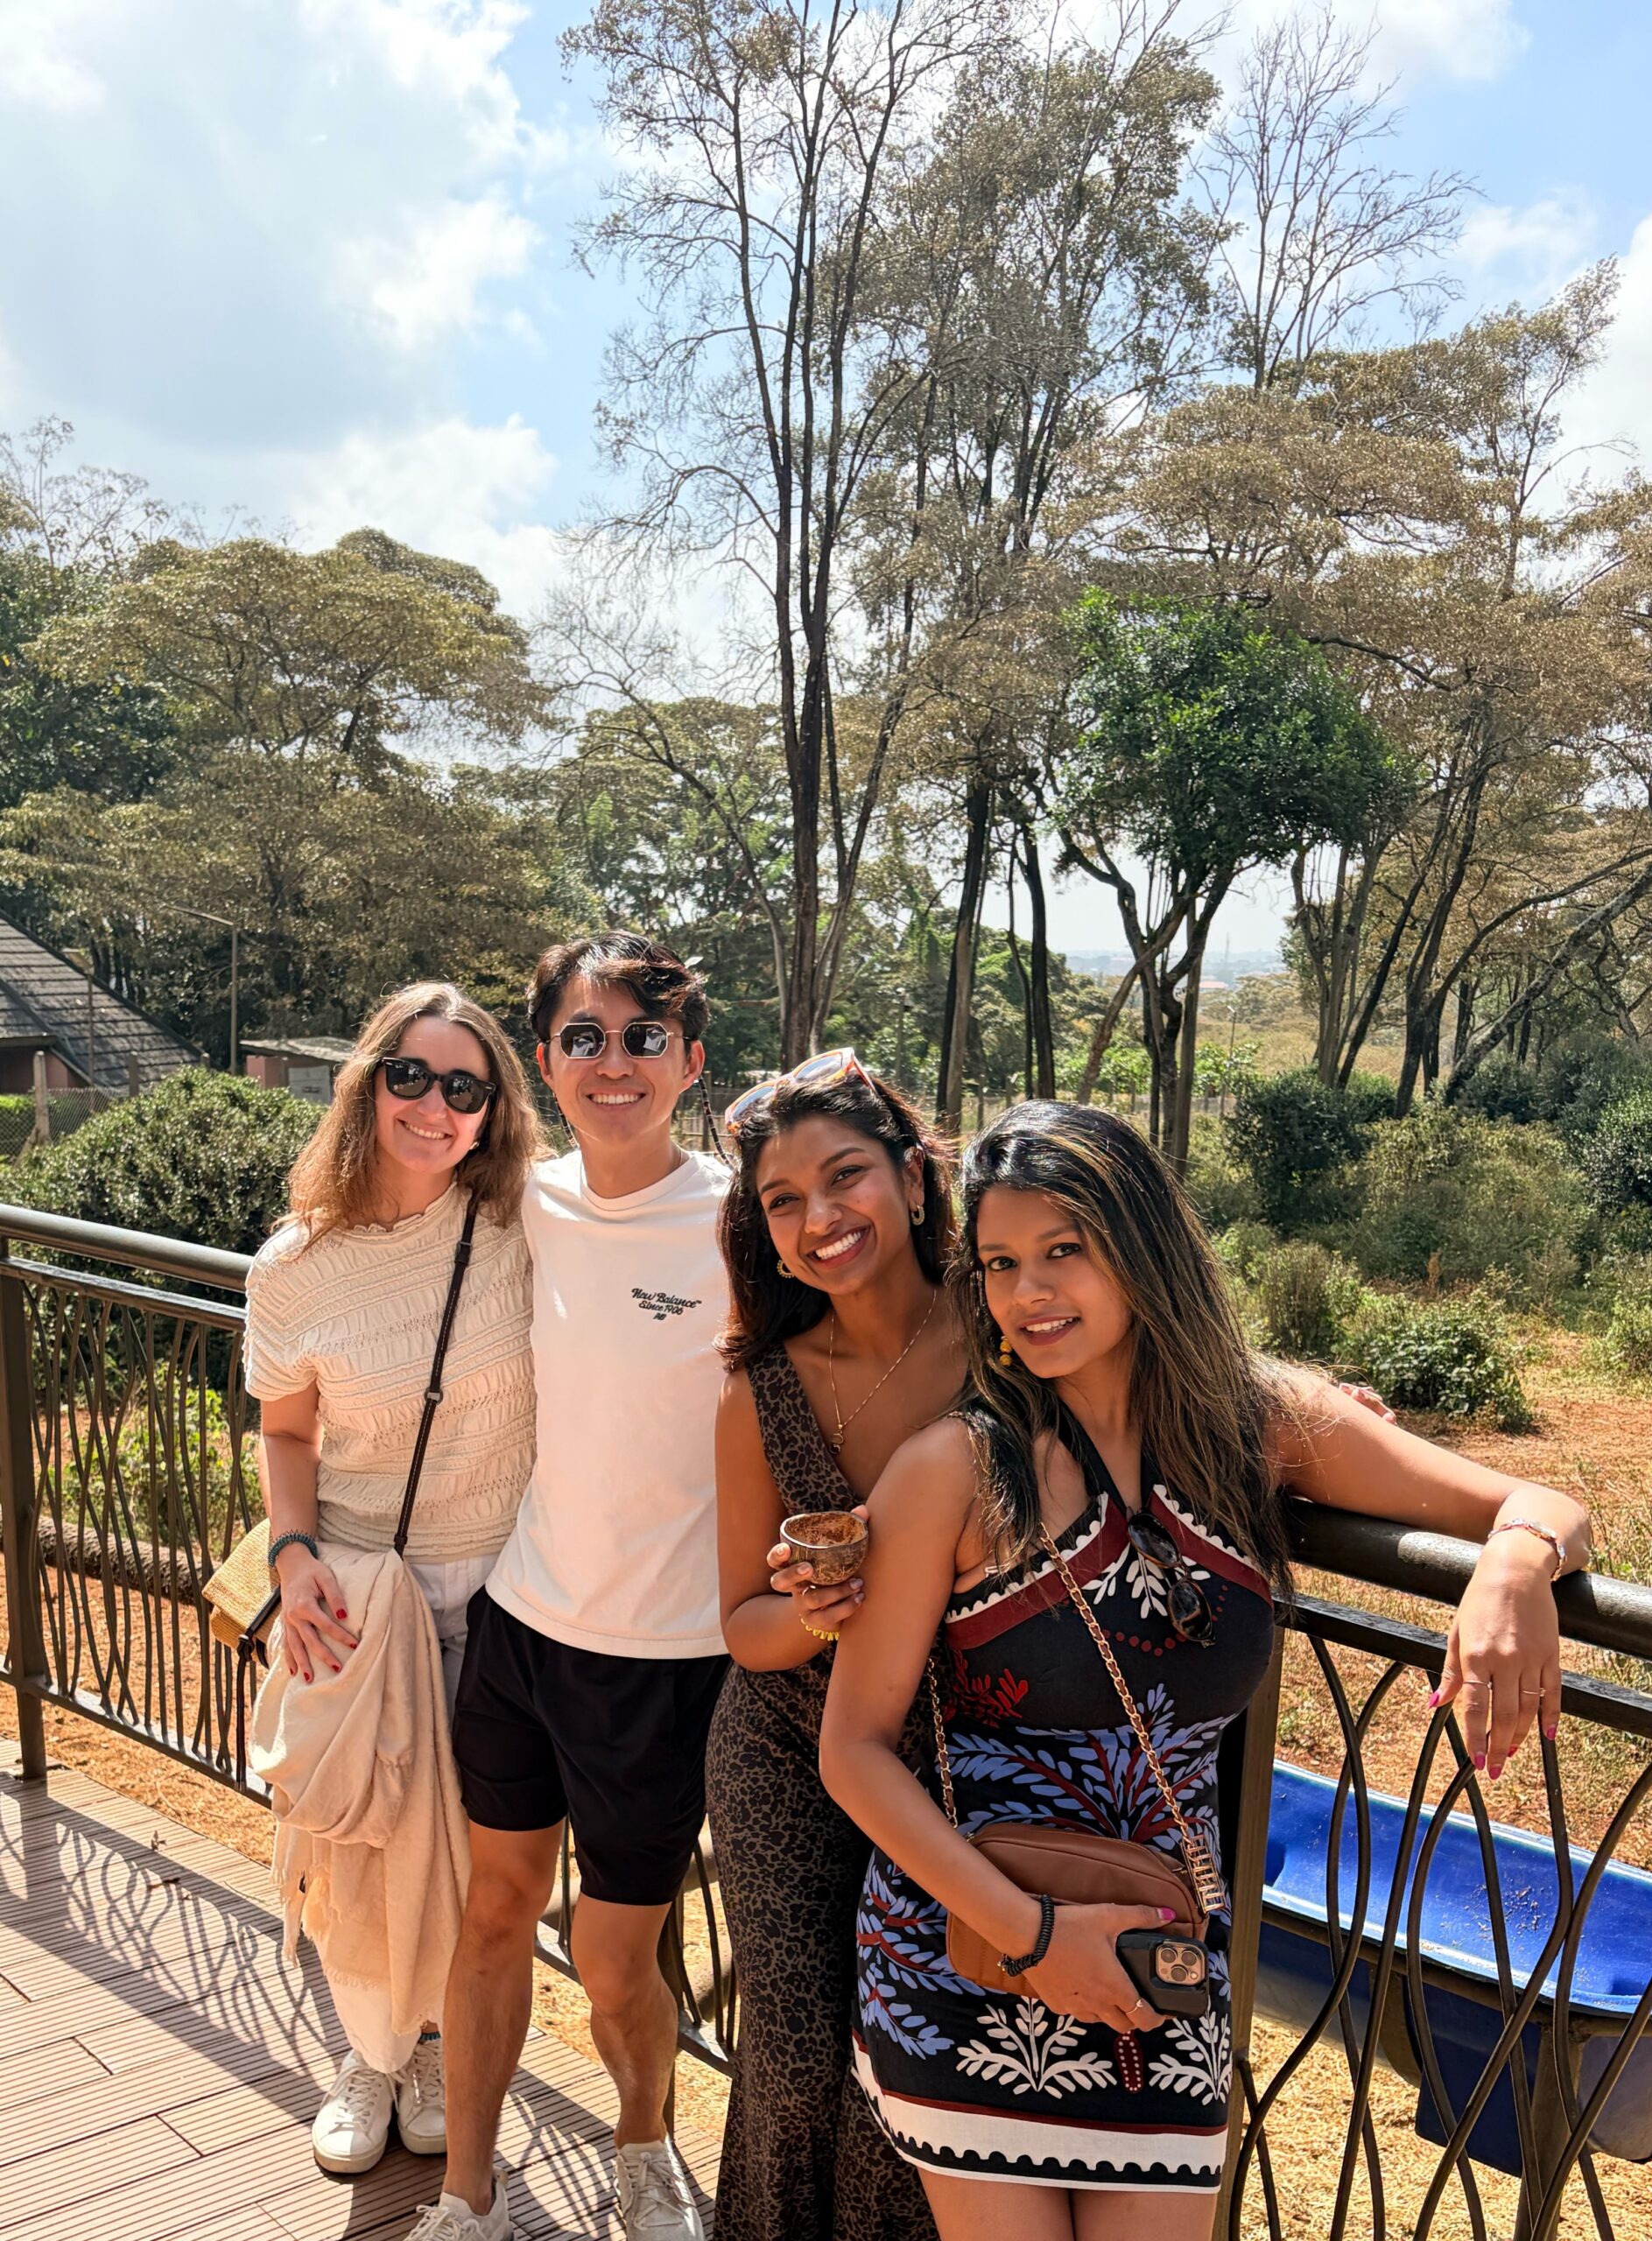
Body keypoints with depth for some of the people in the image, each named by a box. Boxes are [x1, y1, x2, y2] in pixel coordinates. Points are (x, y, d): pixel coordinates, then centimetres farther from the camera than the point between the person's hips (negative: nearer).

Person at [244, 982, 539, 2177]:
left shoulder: (526, 1226, -13)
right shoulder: (297, 1266, -7)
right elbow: (286, 1431, 3)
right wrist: (295, 1553, -10)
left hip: (498, 1587, 0)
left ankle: (441, 2045, 45)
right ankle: (373, 2055, 41)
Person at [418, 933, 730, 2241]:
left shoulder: (740, 1222, -18)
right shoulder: (536, 1204, -2)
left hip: (663, 1653, -4)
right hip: (524, 1612, 4)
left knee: (614, 1961, 11)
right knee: (497, 1907, 18)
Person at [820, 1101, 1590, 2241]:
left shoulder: (1264, 1421, -6)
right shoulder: (955, 1469, -15)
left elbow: (1541, 1508, -2)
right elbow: (855, 1747, -10)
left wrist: (1518, 1559, -25)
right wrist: (1031, 1932, -15)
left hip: (1165, 1964, 3)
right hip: (966, 1944, -2)